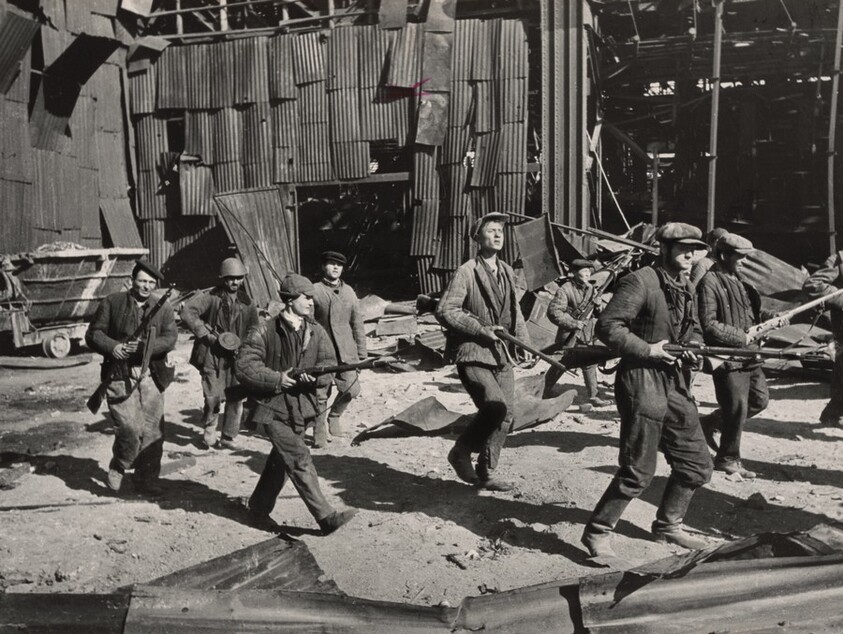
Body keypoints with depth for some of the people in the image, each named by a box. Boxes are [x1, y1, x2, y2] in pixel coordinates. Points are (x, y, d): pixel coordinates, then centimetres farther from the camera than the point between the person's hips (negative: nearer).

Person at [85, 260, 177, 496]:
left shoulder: (163, 309, 10)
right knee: (129, 429, -11)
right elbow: (93, 333, 5)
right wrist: (112, 347, -15)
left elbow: (170, 339, -1)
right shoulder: (112, 303, 5)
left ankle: (147, 479, 17)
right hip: (120, 376, -3)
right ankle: (117, 469, 17)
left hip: (151, 377, 3)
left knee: (153, 431, 3)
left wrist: (145, 346, -18)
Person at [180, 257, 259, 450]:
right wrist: (206, 334, -17)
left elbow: (253, 329, 19)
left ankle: (228, 437, 18)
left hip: (236, 356, 4)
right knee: (214, 397, -6)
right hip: (213, 355, -4)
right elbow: (187, 312, -17)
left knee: (236, 398, 4)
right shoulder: (210, 297, -6)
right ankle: (209, 432, 18)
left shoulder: (246, 302, 9)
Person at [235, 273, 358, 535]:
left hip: (302, 408, 6)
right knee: (300, 460, -12)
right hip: (274, 408, -6)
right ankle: (325, 517, -10)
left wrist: (315, 375, -21)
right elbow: (243, 367, -12)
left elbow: (329, 364, 0)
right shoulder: (264, 332, -10)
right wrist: (277, 378, -20)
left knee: (280, 462, 15)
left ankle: (258, 512, 32)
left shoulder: (316, 332, 4)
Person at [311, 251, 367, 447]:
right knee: (321, 394, 0)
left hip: (346, 350, 3)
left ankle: (334, 417, 24)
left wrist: (361, 353, 10)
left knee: (352, 389, -3)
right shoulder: (314, 291, -1)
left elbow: (357, 324, 13)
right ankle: (320, 432, 18)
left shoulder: (349, 292, 11)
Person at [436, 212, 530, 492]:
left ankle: (485, 473, 23)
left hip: (501, 353, 7)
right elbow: (445, 310, -15)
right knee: (496, 405, -21)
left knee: (506, 415, 6)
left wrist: (524, 342, 9)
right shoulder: (466, 272, -10)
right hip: (472, 354, -7)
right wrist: (481, 329, -18)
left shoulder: (507, 272, 12)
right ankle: (461, 452, 4)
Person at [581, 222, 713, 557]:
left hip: (675, 384, 9)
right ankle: (597, 532, 9)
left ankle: (667, 525, 34)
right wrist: (648, 350, -19)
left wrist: (694, 347, 2)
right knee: (638, 472, -7)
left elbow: (694, 330, 25)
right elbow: (607, 326, -18)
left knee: (697, 466, 14)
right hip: (642, 381, -9)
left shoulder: (686, 288, 14)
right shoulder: (641, 282, -13)